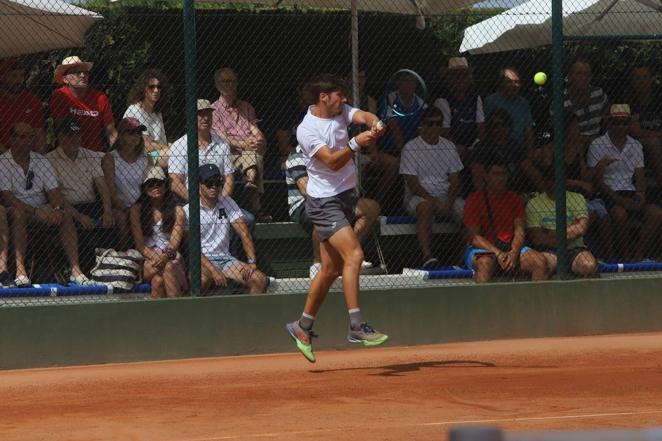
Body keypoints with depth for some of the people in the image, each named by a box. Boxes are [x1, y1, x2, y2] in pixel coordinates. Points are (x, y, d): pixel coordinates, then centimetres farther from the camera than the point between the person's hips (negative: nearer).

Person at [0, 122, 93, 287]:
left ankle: (75, 269, -28)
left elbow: (53, 191, 5)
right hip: (17, 210, -4)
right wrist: (36, 213, -27)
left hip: (42, 211, 4)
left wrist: (58, 209, -20)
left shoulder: (41, 162, 11)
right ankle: (20, 271, -43)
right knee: (18, 213, -37)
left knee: (66, 216, -22)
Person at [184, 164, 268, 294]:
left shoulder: (228, 203, 11)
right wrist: (213, 270, -23)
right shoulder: (188, 210, -3)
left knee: (260, 280, -19)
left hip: (226, 258, 5)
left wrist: (252, 262, -11)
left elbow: (244, 234, 5)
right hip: (202, 261, -5)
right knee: (202, 280, -40)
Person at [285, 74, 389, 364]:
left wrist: (375, 123, -35)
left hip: (343, 197, 8)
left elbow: (364, 116, -12)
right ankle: (356, 326, -24)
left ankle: (303, 326, 23)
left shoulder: (342, 112, 7)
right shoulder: (306, 130, -15)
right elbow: (332, 162, -23)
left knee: (331, 268, 12)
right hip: (324, 202, -8)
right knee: (354, 255, -21)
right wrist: (355, 144, -38)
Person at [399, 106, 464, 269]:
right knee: (426, 207, -38)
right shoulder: (411, 148, 0)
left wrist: (449, 202, -10)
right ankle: (427, 255, -48)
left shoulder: (449, 147, 15)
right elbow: (412, 183, -7)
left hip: (446, 196, 4)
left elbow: (454, 180, 10)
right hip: (418, 196, -4)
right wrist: (434, 201, -19)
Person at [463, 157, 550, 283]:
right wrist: (497, 253, -21)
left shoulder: (514, 199, 13)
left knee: (541, 262, -21)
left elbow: (519, 231, 6)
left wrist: (514, 252, -16)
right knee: (485, 263, -40)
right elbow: (473, 237, -8)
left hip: (511, 247, 4)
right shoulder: (475, 199, -2)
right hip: (483, 249, -4)